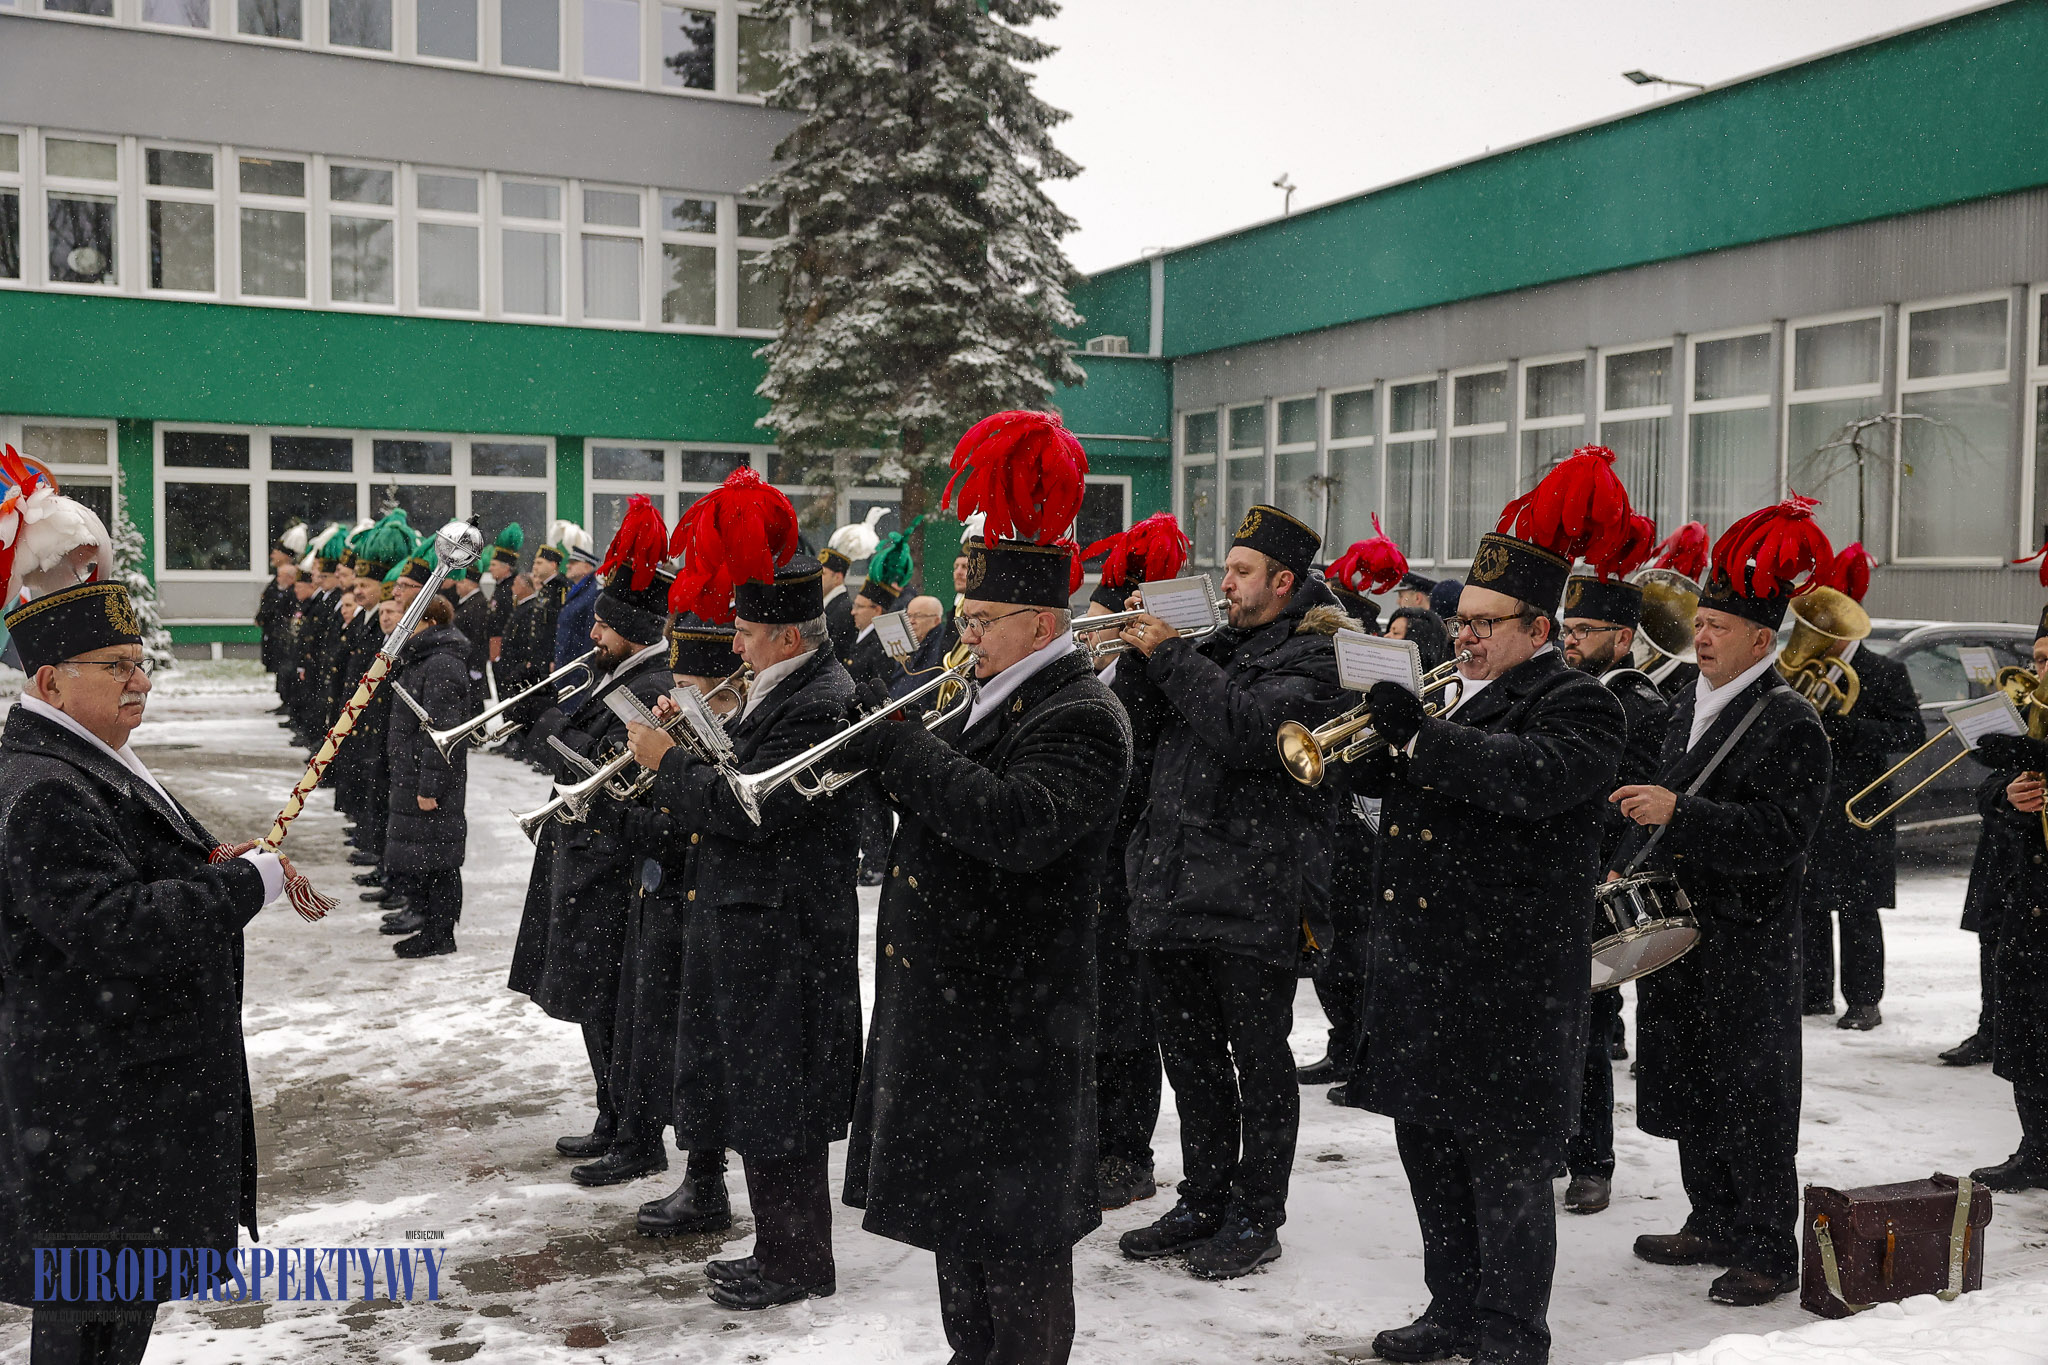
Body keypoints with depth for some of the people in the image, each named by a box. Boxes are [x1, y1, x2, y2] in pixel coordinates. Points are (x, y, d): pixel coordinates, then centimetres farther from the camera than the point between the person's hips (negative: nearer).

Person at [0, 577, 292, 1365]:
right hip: (95, 1105, -11)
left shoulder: (92, 767, 12)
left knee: (127, 1282, 22)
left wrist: (207, 864, 4)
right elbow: (120, 929, -31)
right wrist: (247, 881, -21)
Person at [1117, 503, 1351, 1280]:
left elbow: (1250, 729, -22)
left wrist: (1169, 655, -16)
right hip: (1178, 887, 8)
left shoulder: (1313, 657, -6)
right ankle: (1203, 1203, 27)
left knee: (1258, 1057, 2)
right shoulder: (1217, 648, 17)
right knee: (1189, 1053, 14)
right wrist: (1139, 655, 2)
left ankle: (1257, 1218, 13)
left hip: (1255, 894, -8)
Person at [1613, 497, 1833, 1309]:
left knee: (1751, 1105, 0)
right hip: (1676, 934, 8)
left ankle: (1767, 1253, 11)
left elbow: (1781, 835, -21)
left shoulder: (1791, 725, -12)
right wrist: (1627, 868, 10)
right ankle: (1713, 1225, 30)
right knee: (1688, 1092, 15)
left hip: (1749, 949, -8)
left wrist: (1679, 814, -28)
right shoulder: (1690, 710, 13)